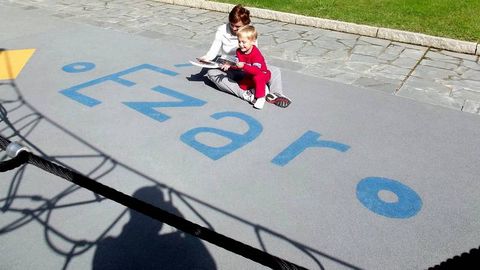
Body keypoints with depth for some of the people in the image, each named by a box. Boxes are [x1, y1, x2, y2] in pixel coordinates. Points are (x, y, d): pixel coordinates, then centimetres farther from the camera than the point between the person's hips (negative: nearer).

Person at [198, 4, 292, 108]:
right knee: (211, 73, -35)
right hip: (226, 69, -1)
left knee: (275, 70, -17)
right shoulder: (222, 30, -3)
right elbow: (214, 49, -8)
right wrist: (206, 58, -31)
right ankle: (244, 94, -47)